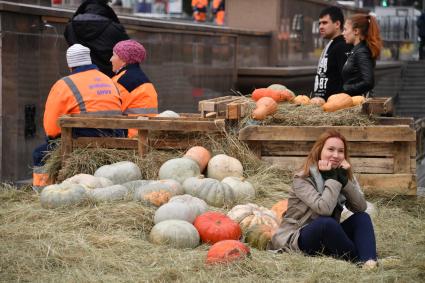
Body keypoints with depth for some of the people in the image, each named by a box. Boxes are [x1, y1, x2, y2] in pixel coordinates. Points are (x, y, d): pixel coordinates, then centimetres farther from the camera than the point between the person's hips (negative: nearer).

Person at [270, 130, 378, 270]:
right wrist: (331, 179, -21)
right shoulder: (302, 179, -15)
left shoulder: (342, 175, 5)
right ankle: (359, 261, -19)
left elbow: (361, 208, -8)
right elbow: (324, 209, -31)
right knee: (326, 223, -36)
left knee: (362, 218, -15)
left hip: (328, 236, 7)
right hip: (298, 239, -7)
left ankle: (370, 264, -38)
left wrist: (344, 180, -17)